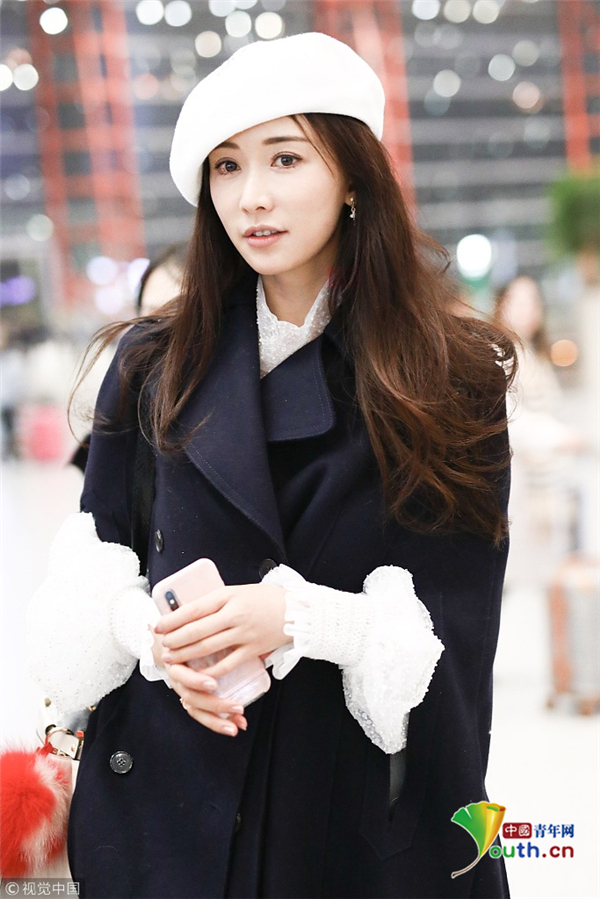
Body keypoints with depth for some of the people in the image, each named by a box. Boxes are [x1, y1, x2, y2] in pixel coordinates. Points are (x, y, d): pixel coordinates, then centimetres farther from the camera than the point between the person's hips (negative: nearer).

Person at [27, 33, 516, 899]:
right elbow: (91, 568, 6)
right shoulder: (154, 365, 2)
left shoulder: (454, 379, -5)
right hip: (167, 788, 2)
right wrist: (156, 633, -16)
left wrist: (298, 616, -22)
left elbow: (456, 622, -7)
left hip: (372, 801, -1)